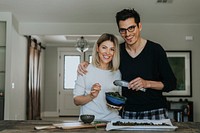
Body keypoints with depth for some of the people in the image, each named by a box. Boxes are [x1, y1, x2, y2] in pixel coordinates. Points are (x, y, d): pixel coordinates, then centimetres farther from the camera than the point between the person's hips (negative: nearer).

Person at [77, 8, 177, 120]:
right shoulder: (118, 51, 2)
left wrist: (147, 83, -19)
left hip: (155, 112, -2)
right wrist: (87, 65, 1)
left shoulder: (155, 49, -7)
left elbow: (172, 84, -5)